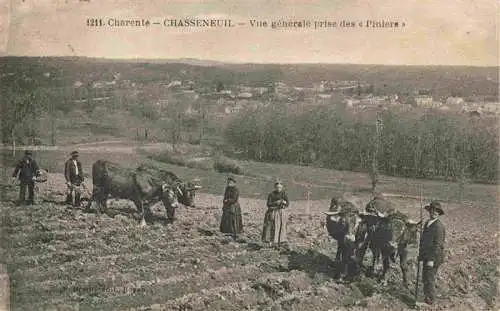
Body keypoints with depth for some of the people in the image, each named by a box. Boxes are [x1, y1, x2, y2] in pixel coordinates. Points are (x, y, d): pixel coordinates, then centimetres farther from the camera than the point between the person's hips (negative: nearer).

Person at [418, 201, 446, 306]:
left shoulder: (439, 226, -15)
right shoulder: (427, 223, 12)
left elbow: (438, 244, -19)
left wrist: (432, 259, -21)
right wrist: (421, 256, 17)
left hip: (434, 257, -9)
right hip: (426, 256, 9)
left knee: (429, 279, -4)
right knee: (425, 278, 14)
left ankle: (430, 300, 6)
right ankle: (426, 298, 25)